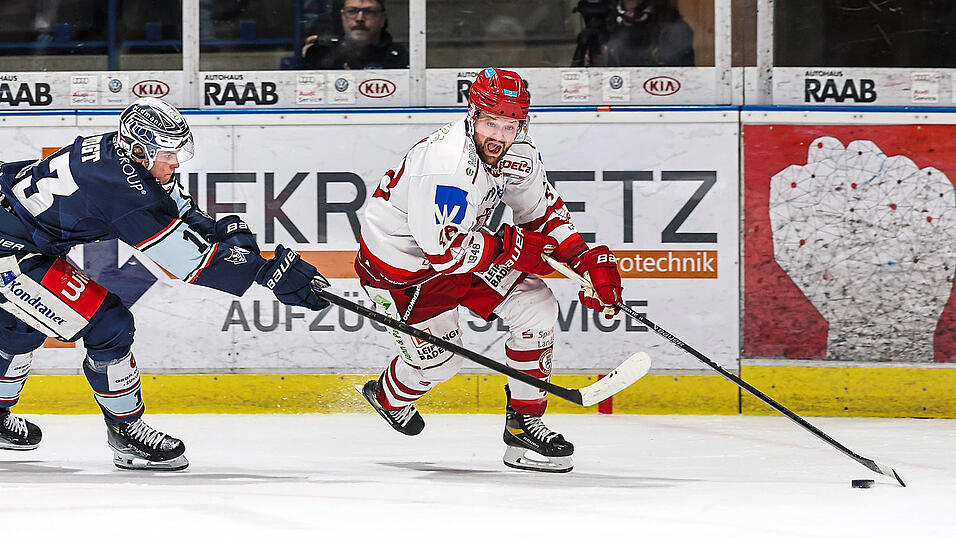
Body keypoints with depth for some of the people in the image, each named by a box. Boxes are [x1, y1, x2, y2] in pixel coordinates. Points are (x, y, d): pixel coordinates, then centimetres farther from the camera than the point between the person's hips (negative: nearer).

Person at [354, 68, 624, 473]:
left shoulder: (520, 154, -11)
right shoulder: (448, 163, -37)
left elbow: (543, 212, 6)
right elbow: (442, 250, -35)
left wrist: (586, 258, -7)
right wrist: (509, 249, -25)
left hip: (465, 246, 8)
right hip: (400, 264, -8)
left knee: (537, 308, -5)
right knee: (438, 362, -2)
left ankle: (524, 423, 5)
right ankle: (388, 396, 34)